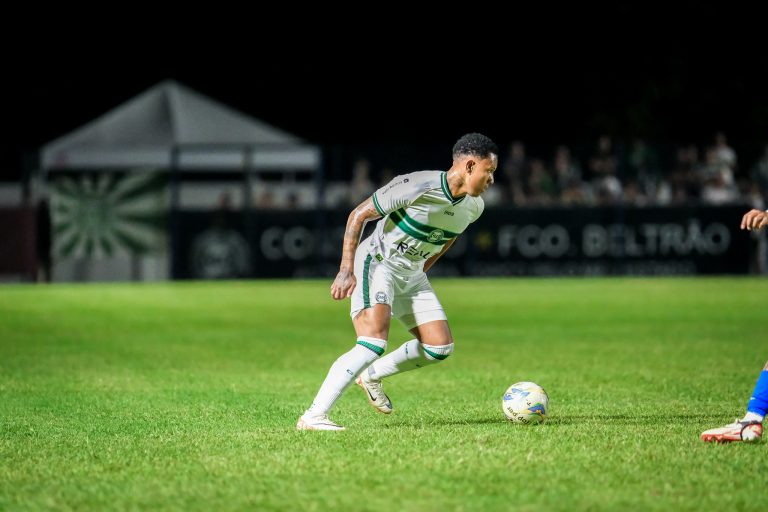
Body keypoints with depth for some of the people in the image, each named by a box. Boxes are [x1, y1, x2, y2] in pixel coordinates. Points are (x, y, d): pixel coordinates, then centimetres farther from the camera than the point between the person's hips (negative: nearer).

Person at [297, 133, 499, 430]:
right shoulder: (416, 187, -26)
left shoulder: (473, 206, -3)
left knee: (440, 348, 0)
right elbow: (358, 215, -17)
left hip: (411, 275, 8)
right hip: (376, 264, -8)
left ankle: (371, 376, 22)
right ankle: (312, 417, -24)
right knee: (374, 344, -25)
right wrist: (346, 270, -20)